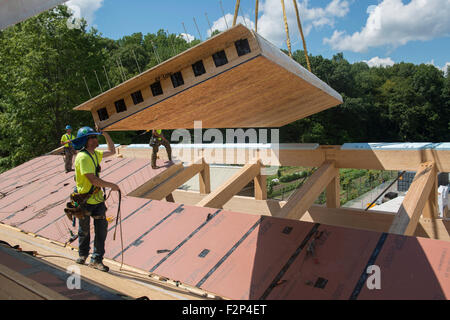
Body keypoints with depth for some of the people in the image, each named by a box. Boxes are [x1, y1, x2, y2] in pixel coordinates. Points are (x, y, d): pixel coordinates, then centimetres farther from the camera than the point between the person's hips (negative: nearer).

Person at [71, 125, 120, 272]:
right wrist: (112, 185, -19)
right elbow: (93, 179, -27)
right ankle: (83, 254, 39)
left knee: (101, 228, 4)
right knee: (84, 230, 15)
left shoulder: (95, 154, 6)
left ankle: (96, 259, 15)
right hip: (85, 201, -7)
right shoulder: (83, 157, -21)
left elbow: (112, 151, 21)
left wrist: (106, 134, 10)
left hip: (98, 198, 7)